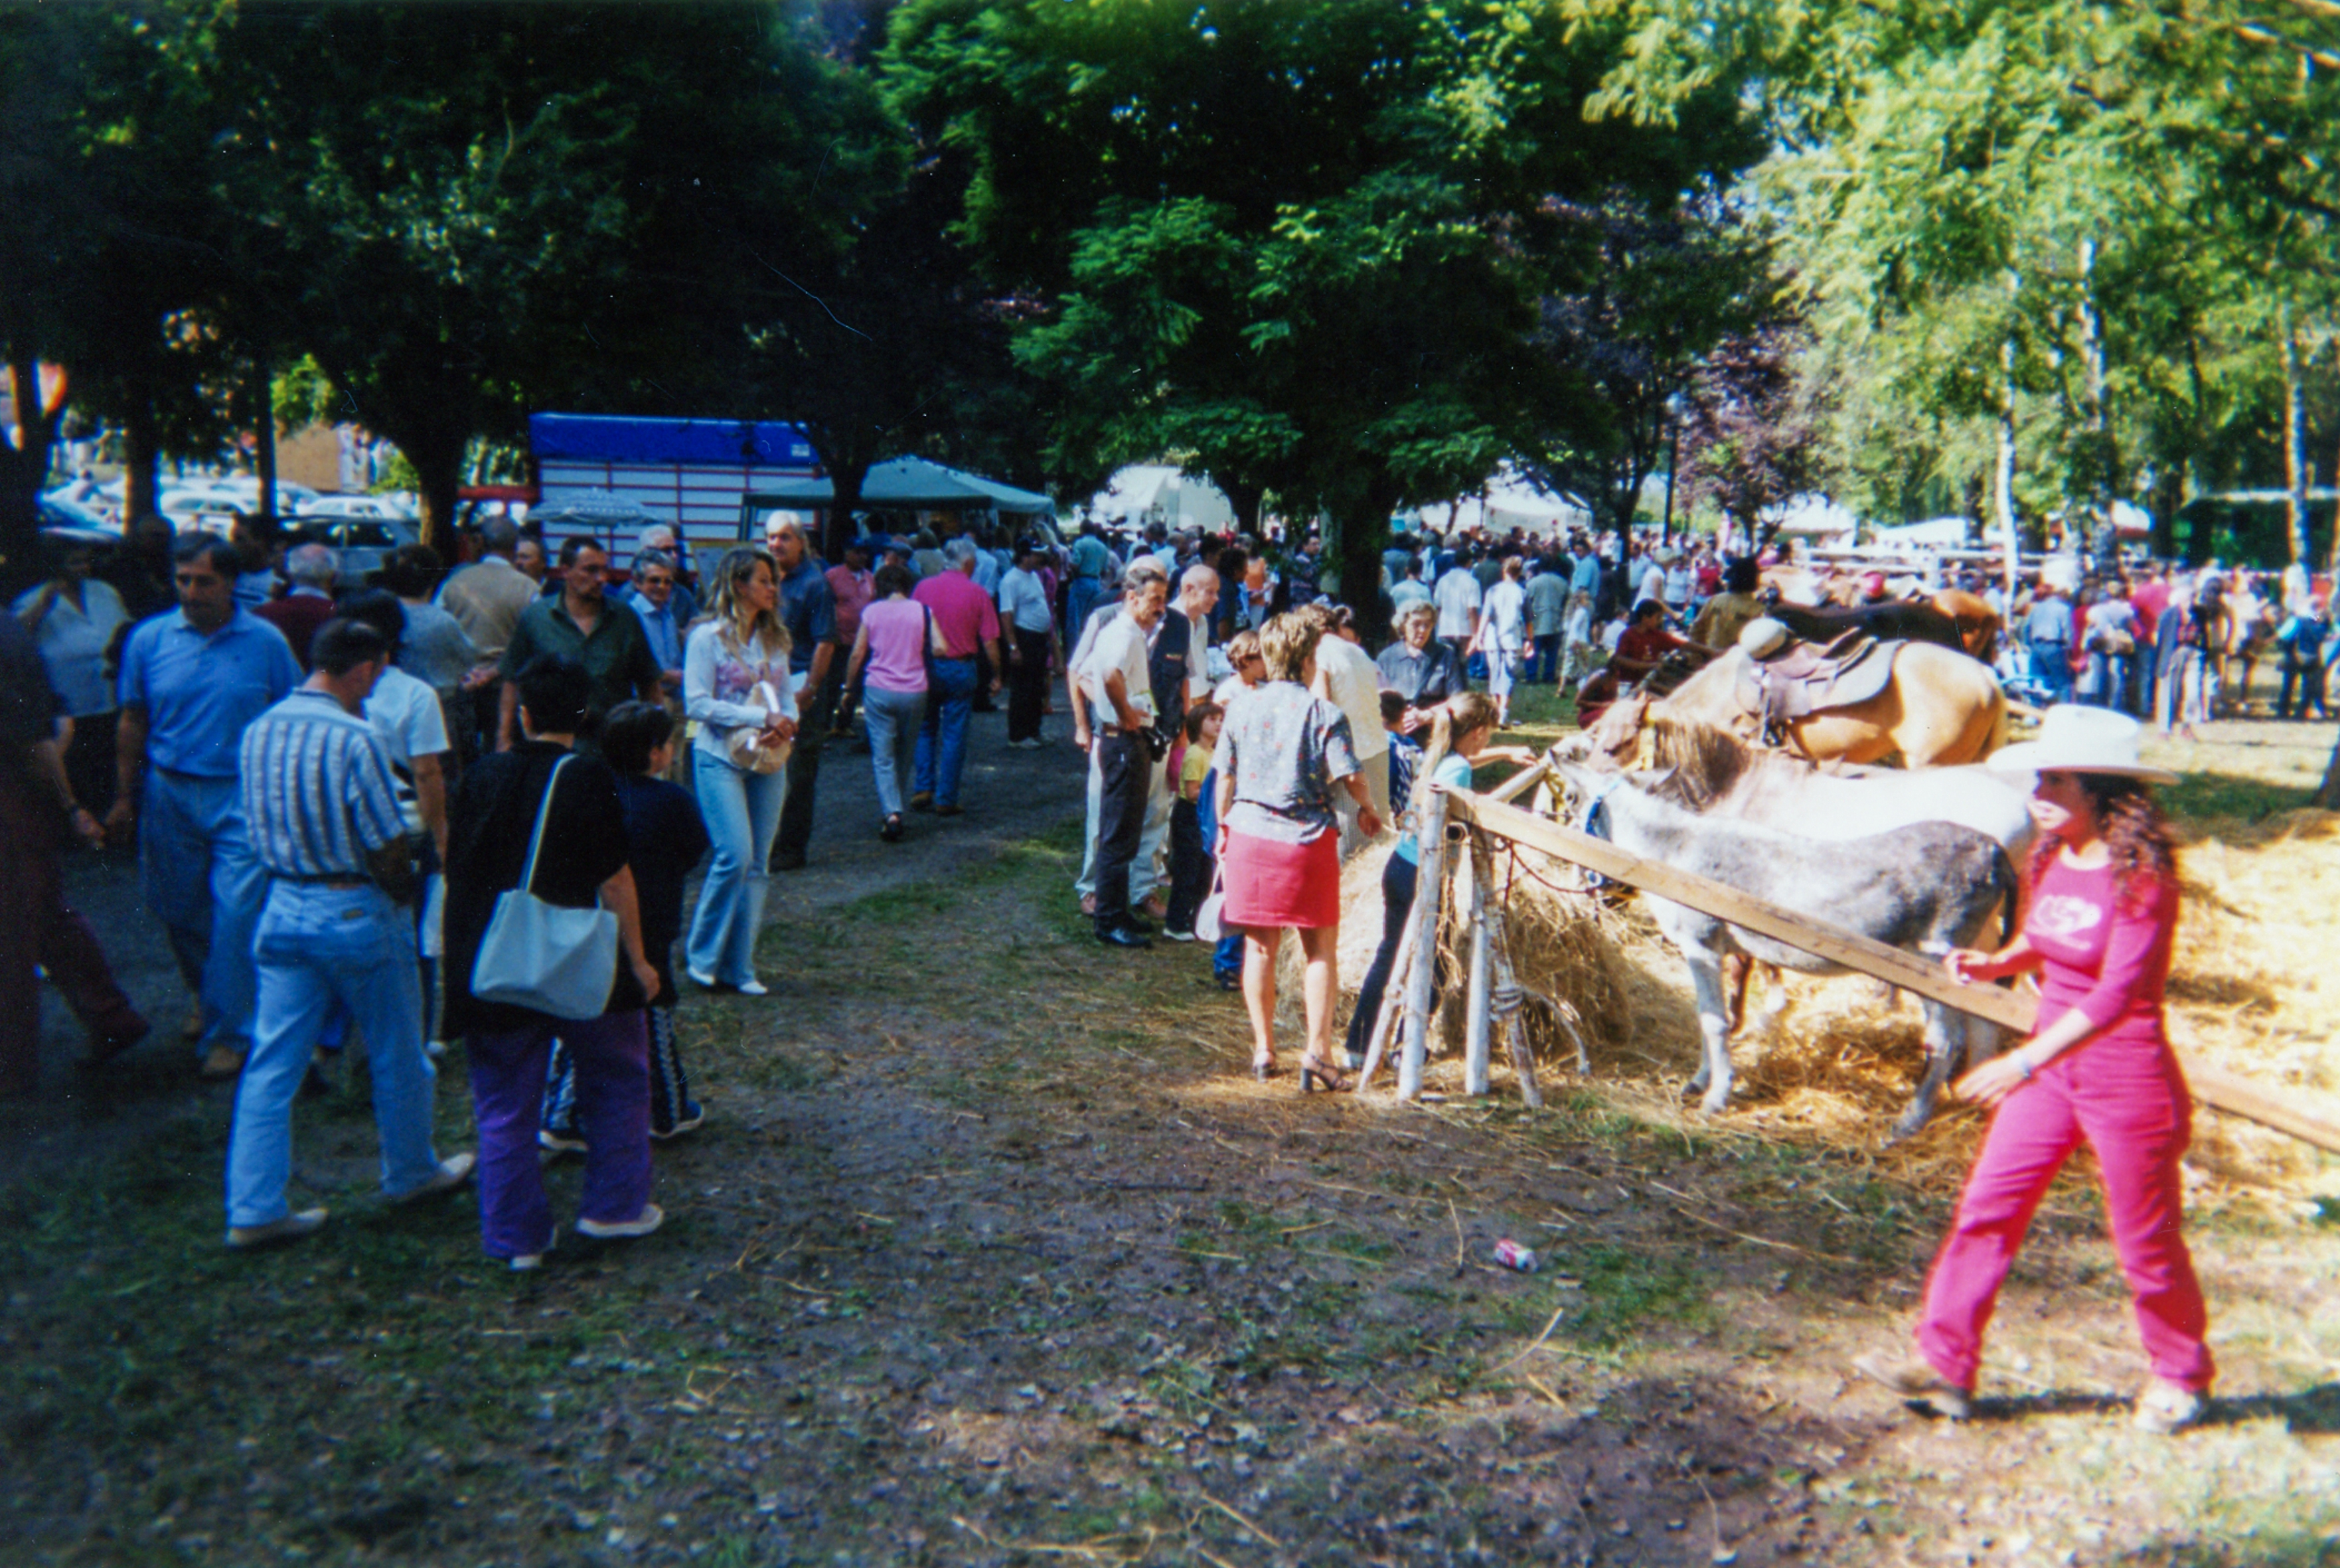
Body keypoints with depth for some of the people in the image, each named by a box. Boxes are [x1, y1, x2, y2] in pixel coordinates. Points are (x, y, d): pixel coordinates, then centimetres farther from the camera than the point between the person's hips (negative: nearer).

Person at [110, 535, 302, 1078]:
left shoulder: (265, 642, -3)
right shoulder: (149, 639, 2)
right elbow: (133, 724, 8)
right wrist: (124, 798, 6)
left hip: (242, 795, -3)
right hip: (169, 793, 3)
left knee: (236, 911, -7)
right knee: (179, 910, 14)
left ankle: (227, 1032, 5)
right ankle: (206, 994, 41)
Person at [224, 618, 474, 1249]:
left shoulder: (259, 730, 2)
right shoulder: (352, 737, -20)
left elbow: (260, 827, 11)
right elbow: (390, 850, -18)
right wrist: (405, 885, 1)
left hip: (283, 907, 6)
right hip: (355, 912, -6)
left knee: (271, 1063, 9)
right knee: (396, 1056, 13)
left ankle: (253, 1209, 12)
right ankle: (411, 1173, 30)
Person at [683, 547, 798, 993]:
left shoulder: (776, 639, 12)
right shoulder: (709, 637, -4)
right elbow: (697, 703, -10)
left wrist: (786, 723, -9)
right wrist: (760, 716, -17)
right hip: (720, 758, -6)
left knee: (758, 865, 4)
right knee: (735, 854, -16)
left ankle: (740, 967, 11)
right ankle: (701, 954, 2)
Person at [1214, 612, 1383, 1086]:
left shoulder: (1241, 711, 3)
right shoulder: (1324, 714, -8)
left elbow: (1225, 779, 8)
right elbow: (1351, 778, -12)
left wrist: (1223, 831, 21)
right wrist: (1368, 811, 9)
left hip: (1250, 836, 3)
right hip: (1308, 839, -3)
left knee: (1260, 947, 12)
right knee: (1320, 949, 7)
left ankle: (1263, 1049, 18)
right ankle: (1317, 1050, 1)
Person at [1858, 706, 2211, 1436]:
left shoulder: (2141, 879, -20)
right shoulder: (2051, 857, 1)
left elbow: (2117, 994, -27)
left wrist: (2023, 1062, -32)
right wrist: (1997, 962, -2)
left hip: (2127, 1082, -7)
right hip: (2050, 1068, 7)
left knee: (2146, 1241, 11)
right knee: (1986, 1207, 4)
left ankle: (2179, 1374, 36)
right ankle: (1944, 1363, 11)